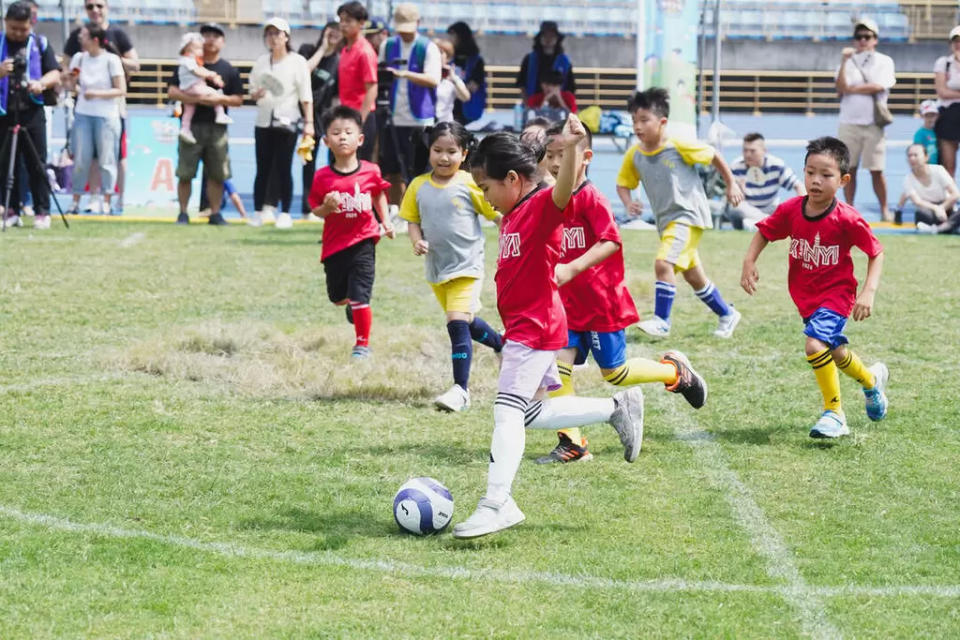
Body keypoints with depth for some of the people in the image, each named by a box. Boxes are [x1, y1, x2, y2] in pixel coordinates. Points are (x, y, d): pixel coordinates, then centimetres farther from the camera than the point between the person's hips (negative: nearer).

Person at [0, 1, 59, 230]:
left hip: (33, 113, 0)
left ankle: (42, 211, 3)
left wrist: (41, 83, -18)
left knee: (37, 164, -1)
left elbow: (55, 74, 3)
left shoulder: (40, 44, 7)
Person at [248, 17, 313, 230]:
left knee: (283, 169, -4)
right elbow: (252, 90, 18)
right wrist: (256, 94, -6)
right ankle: (258, 212, 7)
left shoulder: (297, 61, -1)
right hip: (264, 120, 4)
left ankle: (285, 213, 3)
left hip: (286, 122, -4)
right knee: (263, 169, 3)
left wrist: (309, 122, -11)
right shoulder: (261, 62, 12)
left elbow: (305, 95, -4)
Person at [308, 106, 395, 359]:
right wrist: (327, 207, -21)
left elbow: (379, 195, 13)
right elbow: (316, 210, 0)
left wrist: (385, 222, 6)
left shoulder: (370, 172, -6)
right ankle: (352, 304, 54)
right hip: (334, 245, 2)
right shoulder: (323, 177, -7)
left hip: (363, 242, -2)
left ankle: (362, 344, 6)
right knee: (337, 297, 17)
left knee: (359, 297, -9)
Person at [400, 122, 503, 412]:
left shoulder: (470, 184, -10)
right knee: (465, 322, 20)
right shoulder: (419, 186, 2)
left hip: (466, 266, -6)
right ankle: (505, 345, 48)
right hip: (436, 268, 6)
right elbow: (413, 221, 9)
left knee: (458, 323, -18)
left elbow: (497, 216, -4)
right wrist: (417, 241, -11)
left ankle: (461, 390, -15)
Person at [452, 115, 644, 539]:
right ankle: (616, 408, 26)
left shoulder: (542, 206, -13)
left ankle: (495, 505, -15)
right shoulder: (511, 216, 15)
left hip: (535, 330, -10)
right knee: (531, 413, 15)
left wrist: (571, 148, -55)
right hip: (521, 329, 10)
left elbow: (564, 191, -36)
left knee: (508, 410, -14)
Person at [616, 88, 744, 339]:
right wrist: (628, 205, -10)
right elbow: (623, 184, 11)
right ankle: (727, 314, 34)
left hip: (688, 216, -7)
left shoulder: (679, 146, -17)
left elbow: (713, 155, -4)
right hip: (665, 221, 7)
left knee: (663, 263, -24)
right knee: (693, 276, 16)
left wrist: (731, 184, 2)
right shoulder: (634, 155, -2)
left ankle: (661, 321, -17)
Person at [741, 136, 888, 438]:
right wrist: (749, 261, -9)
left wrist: (868, 292, -18)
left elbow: (876, 253, -10)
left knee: (816, 345, -25)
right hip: (805, 297, 5)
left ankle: (834, 413, -8)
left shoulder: (847, 220, -22)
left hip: (836, 293, -5)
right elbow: (764, 232, 6)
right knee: (836, 353, 19)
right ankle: (872, 380, 51)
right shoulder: (791, 210, -11)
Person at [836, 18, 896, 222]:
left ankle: (884, 210, 6)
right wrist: (844, 62, -14)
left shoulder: (884, 62, 4)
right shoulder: (849, 61, 8)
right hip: (849, 123, 2)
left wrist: (851, 89, -6)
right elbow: (841, 88, -7)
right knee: (849, 169, 4)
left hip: (873, 124, -2)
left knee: (876, 171, -2)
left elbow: (878, 87, -12)